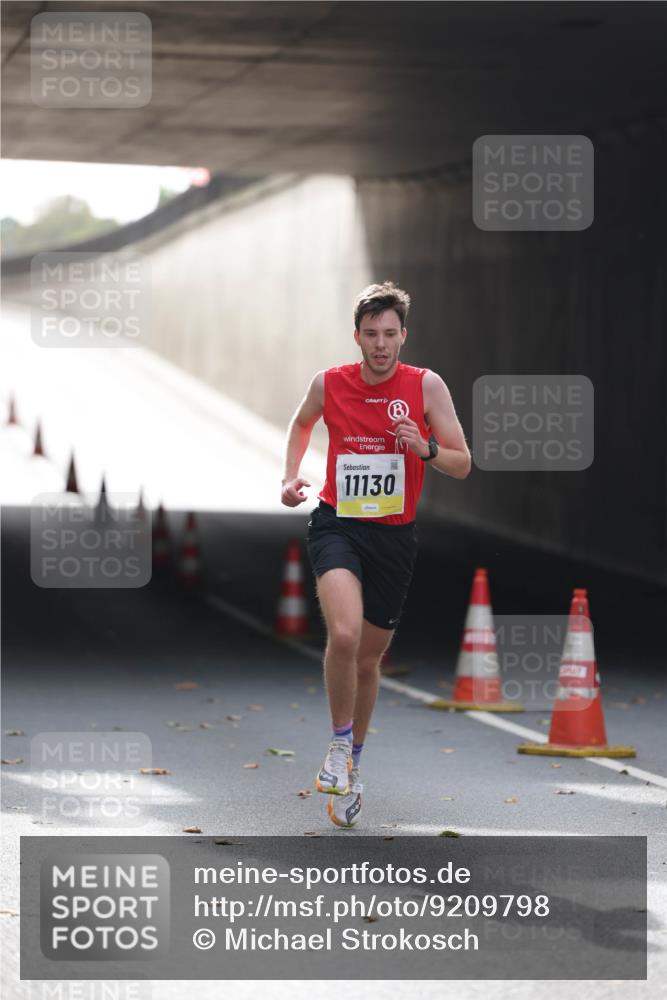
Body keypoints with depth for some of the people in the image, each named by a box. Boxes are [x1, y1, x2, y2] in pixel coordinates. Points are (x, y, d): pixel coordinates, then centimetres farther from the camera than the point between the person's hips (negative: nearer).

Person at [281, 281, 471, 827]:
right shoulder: (328, 384, -3)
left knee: (369, 659, 14)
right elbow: (301, 424, 21)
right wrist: (291, 476, 7)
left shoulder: (426, 386, -6)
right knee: (344, 634, -28)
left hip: (395, 535, 1)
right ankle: (340, 744, -6)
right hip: (337, 524, -1)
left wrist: (425, 449, -23)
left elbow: (463, 465, -4)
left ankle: (353, 762, 36)